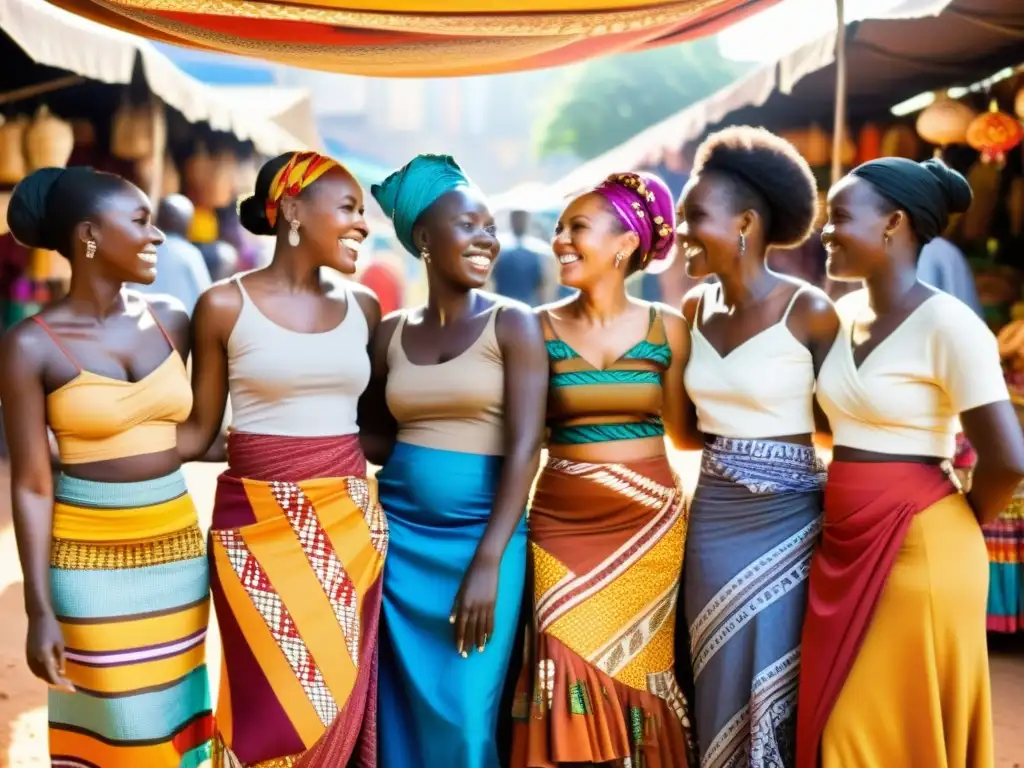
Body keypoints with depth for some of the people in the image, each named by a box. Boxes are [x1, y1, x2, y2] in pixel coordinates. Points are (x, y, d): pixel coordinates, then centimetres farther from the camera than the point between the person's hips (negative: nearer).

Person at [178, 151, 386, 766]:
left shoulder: (362, 307, 8)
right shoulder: (226, 305, -4)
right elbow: (200, 428, -1)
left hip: (350, 527, 4)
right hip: (259, 528, -4)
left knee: (341, 700, 7)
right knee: (275, 705, 3)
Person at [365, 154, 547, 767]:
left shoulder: (513, 324, -4)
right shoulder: (390, 332, 7)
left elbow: (525, 447, -12)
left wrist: (487, 562, -19)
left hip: (482, 538, -3)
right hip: (400, 536, 3)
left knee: (464, 716, 1)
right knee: (404, 709, 8)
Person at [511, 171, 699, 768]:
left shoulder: (667, 328, 1)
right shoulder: (541, 328, 0)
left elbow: (684, 432, 6)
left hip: (649, 525, 1)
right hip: (564, 527, 0)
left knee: (636, 678, 8)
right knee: (573, 683, -1)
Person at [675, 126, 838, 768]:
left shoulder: (810, 312, -13)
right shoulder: (696, 308, 4)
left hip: (784, 522, -5)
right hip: (712, 520, 5)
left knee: (774, 695, 6)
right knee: (720, 695, 15)